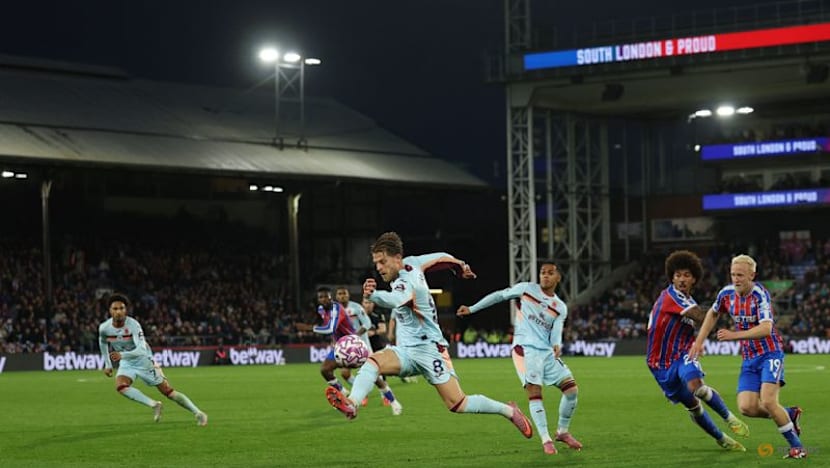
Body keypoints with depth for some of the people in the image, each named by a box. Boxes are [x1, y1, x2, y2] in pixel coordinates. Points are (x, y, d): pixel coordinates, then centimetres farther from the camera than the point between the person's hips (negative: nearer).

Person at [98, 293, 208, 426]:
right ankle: (154, 405, -18)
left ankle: (198, 413, 10)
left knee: (168, 391, -2)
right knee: (120, 386, -27)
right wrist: (107, 364, 12)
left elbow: (141, 350, -39)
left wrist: (122, 355, -53)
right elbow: (103, 342, 10)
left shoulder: (133, 325, -28)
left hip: (143, 361, -4)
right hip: (126, 364, 4)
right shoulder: (104, 328, -14)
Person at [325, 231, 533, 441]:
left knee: (458, 405, -7)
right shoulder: (411, 263, 1)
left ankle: (509, 411, 13)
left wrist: (373, 295, -68)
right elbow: (442, 258, 16)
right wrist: (461, 267, 36)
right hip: (405, 350, 8)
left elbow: (395, 300, -48)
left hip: (428, 349, -8)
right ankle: (352, 404, -44)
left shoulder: (407, 284, -24)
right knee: (372, 362, -22)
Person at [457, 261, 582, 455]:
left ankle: (563, 432, 15)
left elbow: (556, 333, 1)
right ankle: (546, 440, -15)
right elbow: (499, 295, 13)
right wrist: (472, 309, 12)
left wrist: (557, 345, -23)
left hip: (547, 351, 4)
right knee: (534, 392, -18)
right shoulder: (526, 288, 6)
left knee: (571, 388, -4)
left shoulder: (560, 308, 12)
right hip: (525, 349, -4)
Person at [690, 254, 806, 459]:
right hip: (749, 359, 6)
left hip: (770, 354, -6)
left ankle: (796, 446, -4)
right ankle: (790, 415, 16)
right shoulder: (727, 293, -1)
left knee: (768, 402, -22)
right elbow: (712, 313, 21)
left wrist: (734, 335, -38)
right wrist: (699, 341, 14)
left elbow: (765, 329, -32)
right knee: (746, 408, -11)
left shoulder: (760, 294, -20)